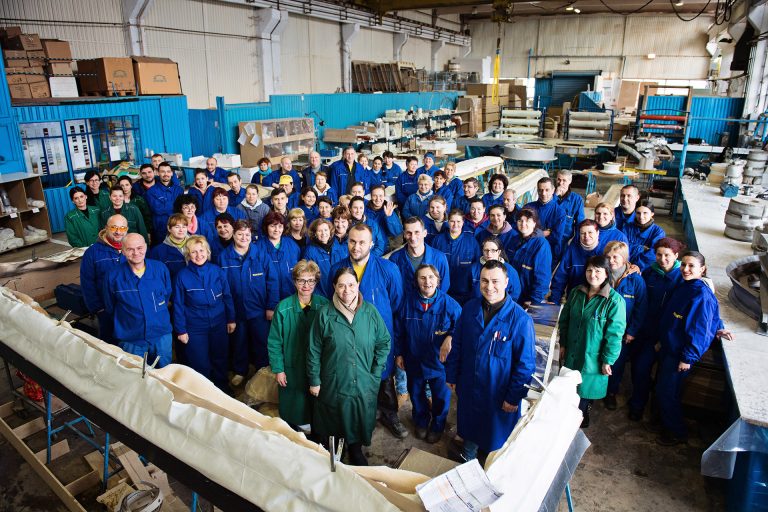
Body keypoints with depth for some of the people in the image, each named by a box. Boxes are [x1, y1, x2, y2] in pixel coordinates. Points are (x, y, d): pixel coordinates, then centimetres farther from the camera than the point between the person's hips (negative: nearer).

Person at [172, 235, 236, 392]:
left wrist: (231, 319, 4)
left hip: (219, 325, 2)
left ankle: (222, 388, 41)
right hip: (195, 329, -2)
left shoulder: (217, 271, -6)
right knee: (200, 365, 9)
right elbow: (178, 305, -5)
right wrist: (180, 330, -5)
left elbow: (227, 296, 2)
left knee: (220, 361, 18)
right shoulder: (182, 276, -10)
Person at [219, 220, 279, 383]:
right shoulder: (224, 257, -4)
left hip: (259, 310, -1)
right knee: (238, 342, 17)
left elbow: (272, 281, -7)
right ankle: (239, 372, 37)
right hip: (235, 310, 1)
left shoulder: (261, 256, -8)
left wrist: (271, 307, -10)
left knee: (261, 342, 10)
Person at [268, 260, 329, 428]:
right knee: (292, 409, 16)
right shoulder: (283, 307, -12)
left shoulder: (324, 305, -9)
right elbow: (274, 342, -6)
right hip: (291, 369, -1)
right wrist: (278, 369, -7)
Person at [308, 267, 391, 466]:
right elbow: (314, 350, -4)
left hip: (364, 383, 2)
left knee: (359, 421, 18)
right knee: (331, 423, 13)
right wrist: (314, 381, -2)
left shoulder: (370, 311, -6)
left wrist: (376, 373, -2)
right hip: (333, 384, -1)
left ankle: (355, 451, 45)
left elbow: (384, 342, 2)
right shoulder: (325, 314, -11)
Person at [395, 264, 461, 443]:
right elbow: (400, 331, -1)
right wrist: (399, 353, 2)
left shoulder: (449, 303, -18)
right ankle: (421, 422, 51)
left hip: (439, 361, -1)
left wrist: (450, 338, -24)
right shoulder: (408, 301, -12)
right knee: (416, 394, 23)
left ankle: (437, 426, 47)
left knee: (441, 397, 18)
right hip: (414, 360, 2)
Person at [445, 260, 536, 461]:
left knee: (498, 435, 17)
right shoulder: (469, 309, -6)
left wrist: (514, 396, -12)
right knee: (470, 427, 24)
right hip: (468, 387, 4)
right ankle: (467, 457, 51)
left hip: (500, 393, -4)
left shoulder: (520, 319, -21)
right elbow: (457, 345, 4)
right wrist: (451, 376, 6)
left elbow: (526, 363, -15)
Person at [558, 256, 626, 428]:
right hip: (571, 353, 5)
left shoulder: (615, 300, -17)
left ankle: (580, 419, 33)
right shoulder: (576, 292, 0)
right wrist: (563, 344, 8)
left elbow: (614, 334, -16)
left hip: (593, 358, -5)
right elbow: (564, 319, 8)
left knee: (584, 390, 9)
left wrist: (607, 361, -13)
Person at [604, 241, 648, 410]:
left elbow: (641, 308, -7)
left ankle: (611, 393, 34)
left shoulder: (636, 279, -12)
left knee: (617, 363, 14)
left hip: (623, 333, -1)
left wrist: (632, 331, -8)